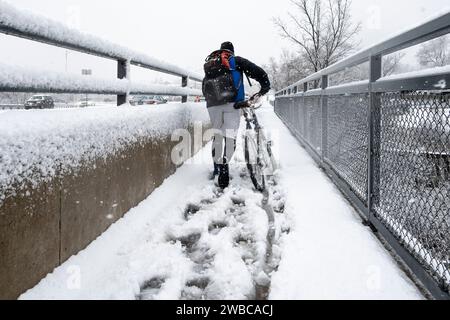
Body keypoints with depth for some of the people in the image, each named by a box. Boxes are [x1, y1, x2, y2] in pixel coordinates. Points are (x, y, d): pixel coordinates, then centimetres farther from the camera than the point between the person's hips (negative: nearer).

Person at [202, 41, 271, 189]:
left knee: (217, 134, 14)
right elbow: (257, 71, 3)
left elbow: (204, 88, 28)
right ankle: (224, 167, -23)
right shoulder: (236, 60, 12)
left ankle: (217, 170, 15)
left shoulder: (209, 63, 26)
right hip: (232, 102, -4)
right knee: (230, 135, -6)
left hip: (212, 104, 4)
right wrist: (265, 86, 14)